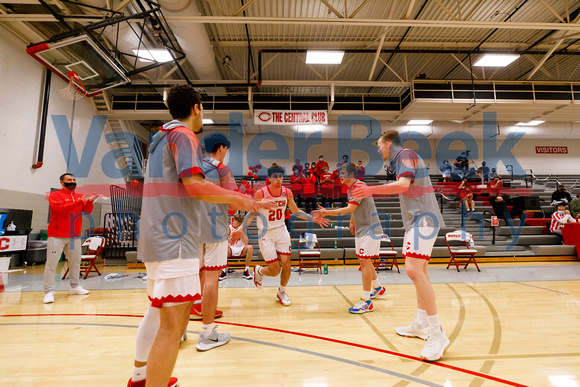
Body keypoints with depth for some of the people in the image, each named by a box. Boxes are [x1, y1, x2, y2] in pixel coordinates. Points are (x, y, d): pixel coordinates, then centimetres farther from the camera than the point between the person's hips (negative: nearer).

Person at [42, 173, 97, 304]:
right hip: (57, 236, -5)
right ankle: (48, 292, 3)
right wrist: (79, 202, -26)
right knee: (51, 263, -4)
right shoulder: (55, 195, -4)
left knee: (75, 261, 11)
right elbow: (60, 208, -21)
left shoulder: (79, 196, 10)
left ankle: (74, 287, 23)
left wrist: (89, 201, -17)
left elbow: (87, 211, 2)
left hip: (74, 236, 5)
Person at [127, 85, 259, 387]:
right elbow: (194, 184, -21)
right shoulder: (183, 134, -7)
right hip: (174, 238, -10)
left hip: (156, 236, 10)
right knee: (173, 324, -6)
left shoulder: (161, 137, 20)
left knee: (158, 311, 23)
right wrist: (236, 198, -9)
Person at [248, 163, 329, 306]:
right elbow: (251, 214, -8)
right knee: (275, 270, -2)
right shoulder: (261, 193, -16)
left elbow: (296, 211, 10)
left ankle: (282, 292, 30)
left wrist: (313, 218, 0)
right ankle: (258, 270, 35)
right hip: (266, 234, -4)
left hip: (281, 231, 4)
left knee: (287, 265, 0)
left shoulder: (287, 192, -3)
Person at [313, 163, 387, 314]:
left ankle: (366, 302, -5)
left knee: (364, 262, -11)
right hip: (361, 229, 10)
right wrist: (352, 222, 19)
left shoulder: (359, 186, -20)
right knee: (364, 261, 18)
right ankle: (378, 288, 38)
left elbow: (349, 209, -29)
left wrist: (327, 212, -32)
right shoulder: (351, 188, 11)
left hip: (370, 229, -10)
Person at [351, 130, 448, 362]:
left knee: (413, 270, -19)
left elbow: (403, 185, -26)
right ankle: (421, 325, 25)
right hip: (416, 220, 11)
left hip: (423, 219, -11)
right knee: (419, 272, 13)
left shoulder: (406, 155, -9)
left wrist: (371, 190, -33)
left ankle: (436, 334, -11)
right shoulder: (401, 159, 21)